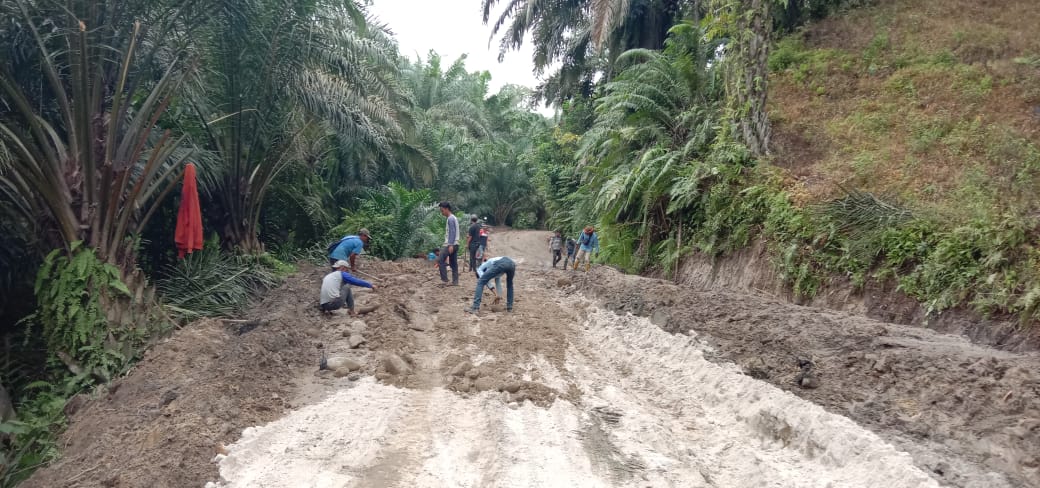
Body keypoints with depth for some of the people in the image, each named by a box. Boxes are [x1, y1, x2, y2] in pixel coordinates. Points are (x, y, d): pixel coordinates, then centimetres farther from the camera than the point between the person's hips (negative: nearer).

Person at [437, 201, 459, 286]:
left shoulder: (450, 219, -11)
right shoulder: (454, 218, 19)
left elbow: (452, 232, -20)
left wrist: (450, 245, -25)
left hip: (450, 244, -10)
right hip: (455, 244, 10)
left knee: (441, 261, -10)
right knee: (453, 263, 8)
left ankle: (444, 280, -11)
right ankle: (455, 281, 8)